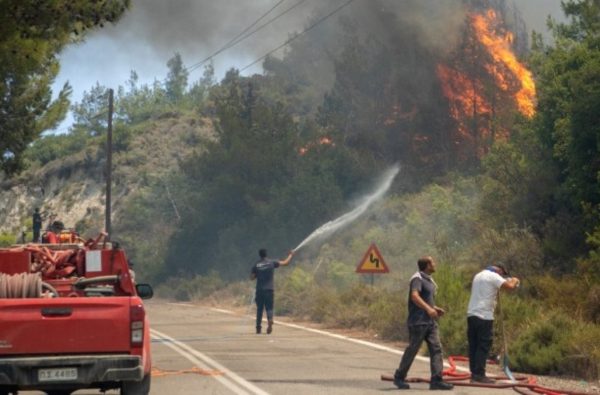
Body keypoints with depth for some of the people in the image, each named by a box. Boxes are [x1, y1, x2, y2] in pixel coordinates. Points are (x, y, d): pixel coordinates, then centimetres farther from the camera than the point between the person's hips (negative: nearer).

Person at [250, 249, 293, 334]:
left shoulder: (256, 265, 2)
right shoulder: (272, 263, -1)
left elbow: (252, 277, 3)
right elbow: (285, 262, 5)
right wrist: (291, 254, 20)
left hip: (259, 290, 1)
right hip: (269, 289, -1)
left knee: (259, 309, 11)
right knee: (269, 308, 2)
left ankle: (258, 327, 11)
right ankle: (270, 320, -26)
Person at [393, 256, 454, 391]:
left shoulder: (428, 280, 19)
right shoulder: (417, 278, -10)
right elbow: (415, 296, -25)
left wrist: (436, 308, 14)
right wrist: (428, 308, -35)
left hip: (430, 322, 9)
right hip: (418, 321, -9)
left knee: (436, 349, -1)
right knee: (412, 350, -1)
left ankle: (436, 380, -4)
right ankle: (399, 377, 13)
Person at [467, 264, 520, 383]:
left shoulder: (479, 275, 21)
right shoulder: (493, 276, -6)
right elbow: (509, 286, -18)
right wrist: (514, 281, 5)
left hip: (471, 314, 8)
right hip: (484, 316, -8)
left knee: (473, 345, 9)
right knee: (483, 346, -4)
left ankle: (474, 373, 11)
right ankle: (479, 375, -5)